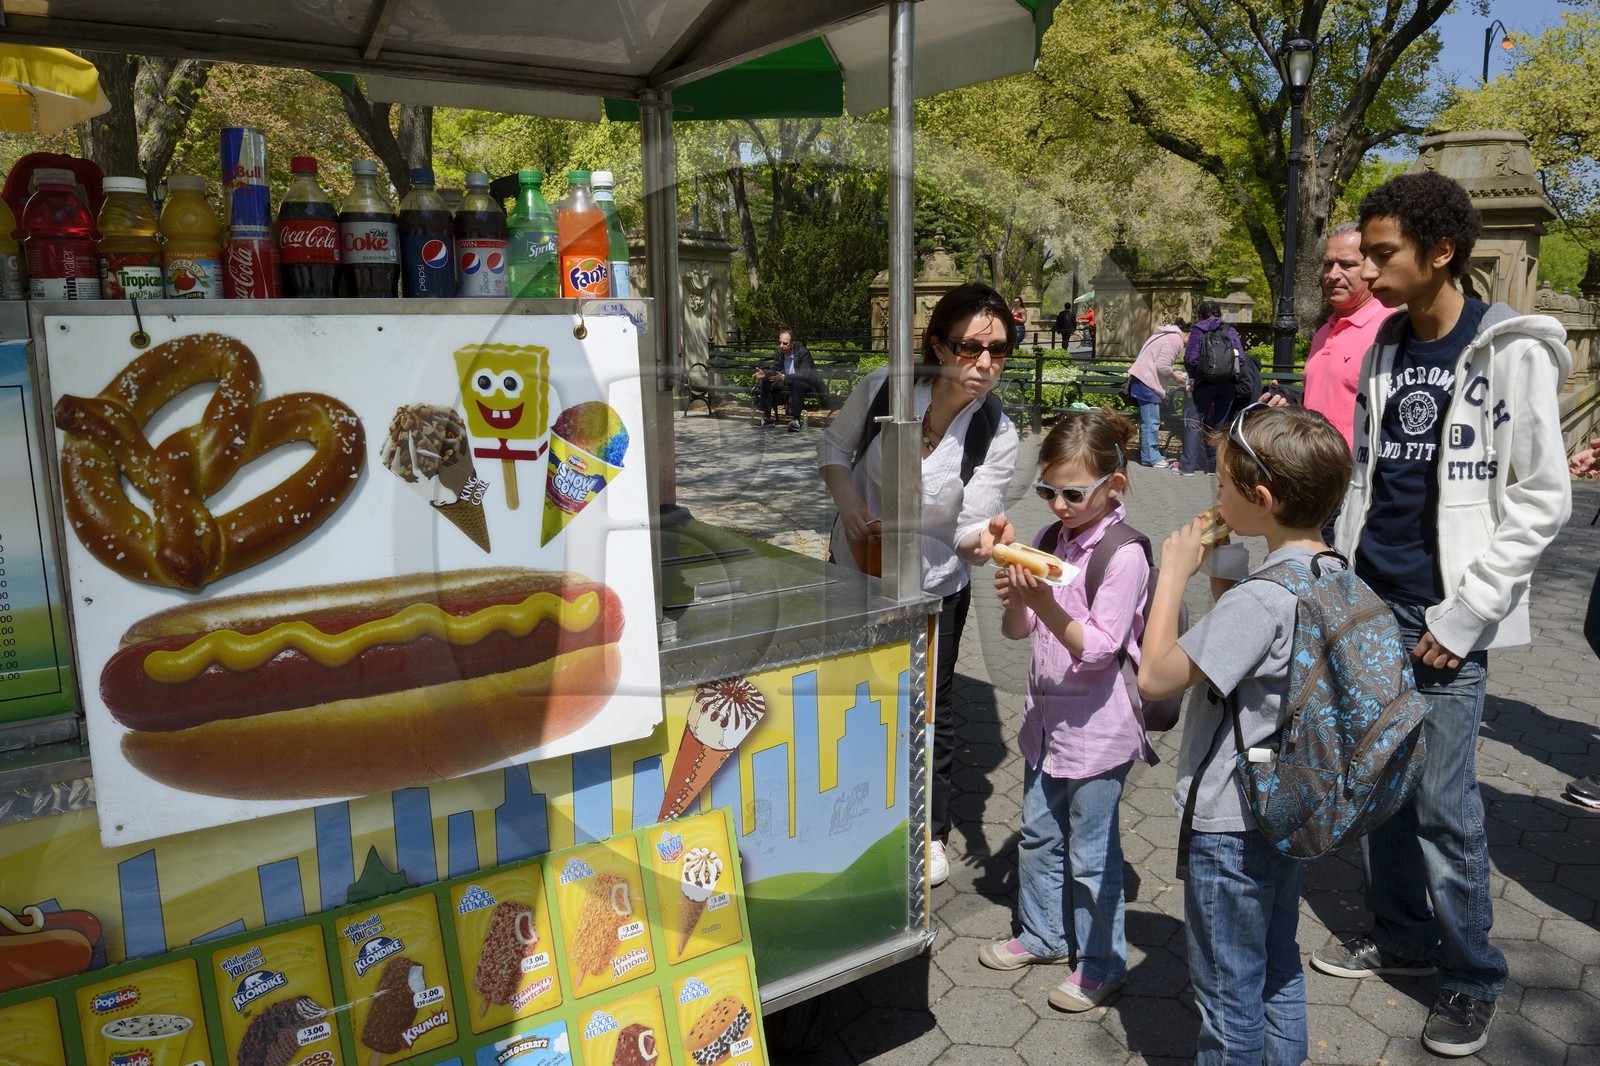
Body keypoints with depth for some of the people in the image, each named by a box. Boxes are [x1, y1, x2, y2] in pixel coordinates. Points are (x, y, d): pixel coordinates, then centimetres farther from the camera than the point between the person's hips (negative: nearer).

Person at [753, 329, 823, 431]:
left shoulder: (803, 353, -21)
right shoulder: (779, 352, -2)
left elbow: (804, 374, -32)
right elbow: (773, 370, 1)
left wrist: (784, 377, -45)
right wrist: (764, 373, -25)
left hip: (808, 383, -6)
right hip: (788, 383, 7)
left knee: (797, 382, -39)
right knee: (765, 381, -9)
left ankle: (795, 418, -36)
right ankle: (766, 416, -6)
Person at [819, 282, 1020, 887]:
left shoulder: (997, 437, -20)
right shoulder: (885, 388, -20)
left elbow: (969, 527, -22)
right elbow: (834, 447, -2)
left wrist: (985, 536, -45)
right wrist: (848, 504, -19)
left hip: (933, 588, -1)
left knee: (931, 706, 11)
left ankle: (931, 833, 36)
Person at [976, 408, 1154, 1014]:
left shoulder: (1124, 555, -19)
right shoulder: (1050, 540, 2)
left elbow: (1097, 650, -21)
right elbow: (1018, 631, 6)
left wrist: (1046, 603, -33)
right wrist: (1014, 597, -15)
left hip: (1097, 730, -7)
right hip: (1047, 716, 7)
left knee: (1090, 854, 7)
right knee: (1038, 835, 21)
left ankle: (1102, 965, 27)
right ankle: (1043, 935, 41)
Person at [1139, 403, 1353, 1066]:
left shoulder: (1262, 597, -29)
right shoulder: (1335, 577, 0)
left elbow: (1156, 676, -26)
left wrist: (1175, 571, -18)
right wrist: (1219, 570, 0)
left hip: (1230, 824, -9)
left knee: (1228, 991, 11)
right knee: (1277, 967, 26)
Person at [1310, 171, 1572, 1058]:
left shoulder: (1511, 353, -9)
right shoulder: (1383, 346, 8)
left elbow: (1542, 500, -10)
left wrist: (1461, 618, -13)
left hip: (1444, 618, -5)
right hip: (1368, 603, 6)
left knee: (1443, 803, 0)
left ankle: (1472, 977, 20)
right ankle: (1400, 935, 31)